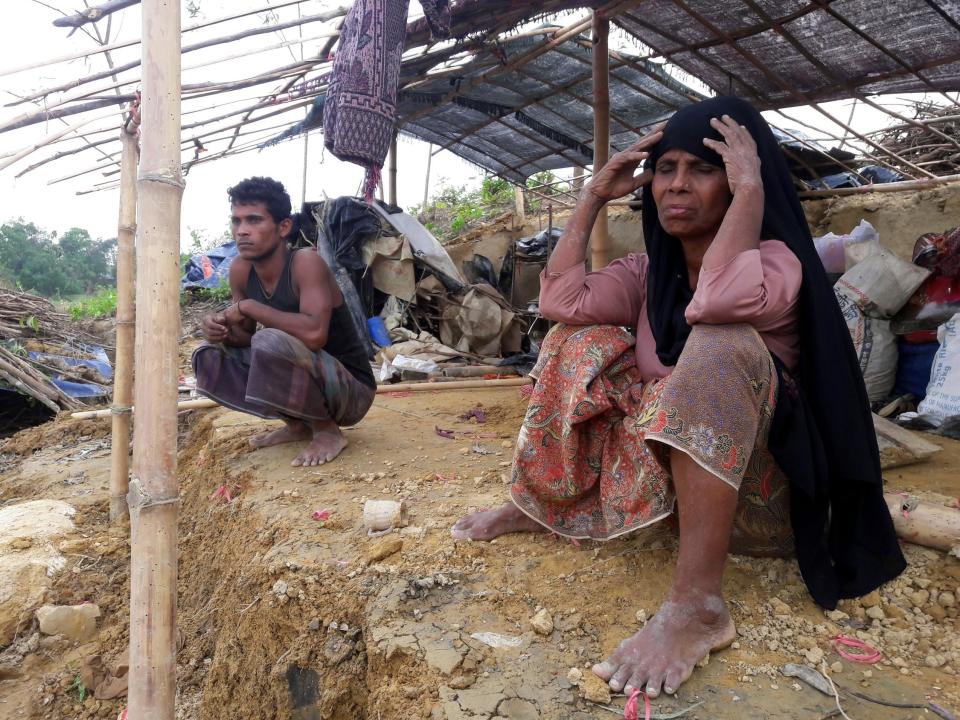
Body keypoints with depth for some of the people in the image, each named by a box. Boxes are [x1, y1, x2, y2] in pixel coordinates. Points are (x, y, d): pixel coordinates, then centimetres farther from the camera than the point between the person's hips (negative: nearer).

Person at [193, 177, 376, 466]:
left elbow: (314, 333, -39)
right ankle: (298, 424, 10)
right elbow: (246, 336, 8)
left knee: (271, 342, -32)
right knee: (208, 358, 0)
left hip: (351, 390, -7)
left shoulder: (305, 263, -23)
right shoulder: (240, 270, -2)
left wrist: (248, 306, -26)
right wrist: (222, 331, -16)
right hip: (306, 381, 8)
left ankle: (327, 429, -8)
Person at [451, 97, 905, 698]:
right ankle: (536, 507, 0)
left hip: (755, 487, -6)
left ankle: (698, 603, -39)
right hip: (665, 461, 6)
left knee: (720, 343, -35)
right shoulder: (651, 271, 6)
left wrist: (750, 190, -28)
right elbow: (560, 298, -8)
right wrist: (594, 196, -3)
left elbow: (717, 300, -38)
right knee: (581, 341, -1)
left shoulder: (776, 261, -14)